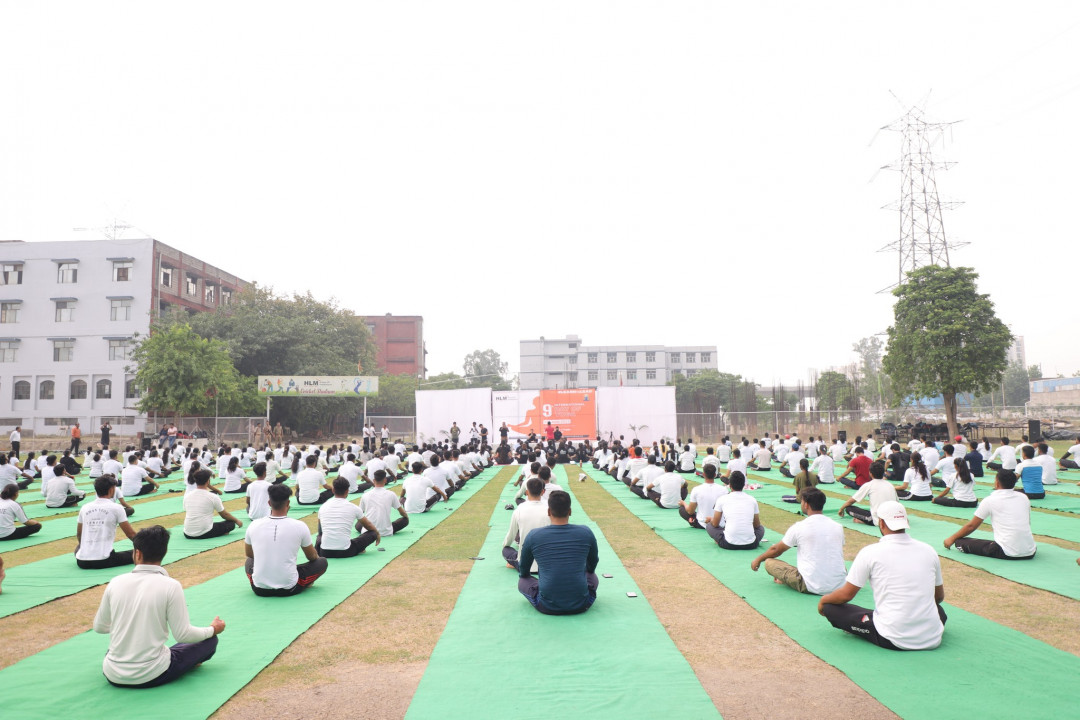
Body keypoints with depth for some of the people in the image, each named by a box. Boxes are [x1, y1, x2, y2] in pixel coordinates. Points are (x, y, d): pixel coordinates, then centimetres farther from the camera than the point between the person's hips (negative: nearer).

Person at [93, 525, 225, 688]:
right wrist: (213, 630, 7)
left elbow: (98, 627, 9)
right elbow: (183, 635, -12)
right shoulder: (171, 586, -16)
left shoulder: (116, 582, -5)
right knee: (210, 641, 11)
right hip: (151, 677, -5)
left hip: (113, 677, 5)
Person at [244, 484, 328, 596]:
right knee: (322, 562, 17)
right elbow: (312, 557, 7)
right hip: (289, 589, -3)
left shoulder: (254, 525, -4)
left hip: (260, 589, 3)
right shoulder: (299, 526, -10)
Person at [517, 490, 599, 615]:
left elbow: (523, 572, 12)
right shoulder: (586, 533, -3)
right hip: (581, 606, 2)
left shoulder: (534, 536, -5)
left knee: (522, 581, 25)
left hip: (547, 607, -2)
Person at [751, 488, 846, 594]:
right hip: (838, 585, 4)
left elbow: (776, 550, 7)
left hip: (812, 587, -4)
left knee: (769, 562, 6)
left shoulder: (799, 527, -8)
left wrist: (758, 559, 28)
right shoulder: (838, 527, 4)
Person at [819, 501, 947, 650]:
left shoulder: (871, 552, -11)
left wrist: (822, 600, 16)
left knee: (830, 607, 4)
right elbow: (939, 597, 17)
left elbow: (846, 595, -5)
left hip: (893, 640, -4)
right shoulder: (928, 550, 1)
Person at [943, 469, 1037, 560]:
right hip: (1030, 553, 6)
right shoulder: (1024, 497, 9)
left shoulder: (990, 500, -4)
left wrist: (952, 538, 18)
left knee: (960, 542, 2)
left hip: (1007, 553, -6)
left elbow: (971, 526, 3)